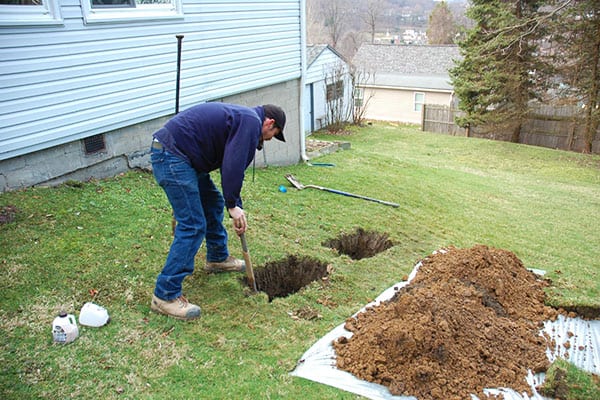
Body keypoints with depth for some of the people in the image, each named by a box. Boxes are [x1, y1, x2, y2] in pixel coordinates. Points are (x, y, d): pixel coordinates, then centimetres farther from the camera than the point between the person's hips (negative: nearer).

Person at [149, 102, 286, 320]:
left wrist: (236, 207, 19)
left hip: (172, 153, 11)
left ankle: (217, 258, 40)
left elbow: (231, 166, 23)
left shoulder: (241, 117, 23)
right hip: (172, 157, -11)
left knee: (213, 202, 23)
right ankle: (165, 295, -5)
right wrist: (233, 205, -12)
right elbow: (233, 165, -20)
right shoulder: (251, 122, -9)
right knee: (193, 225, -11)